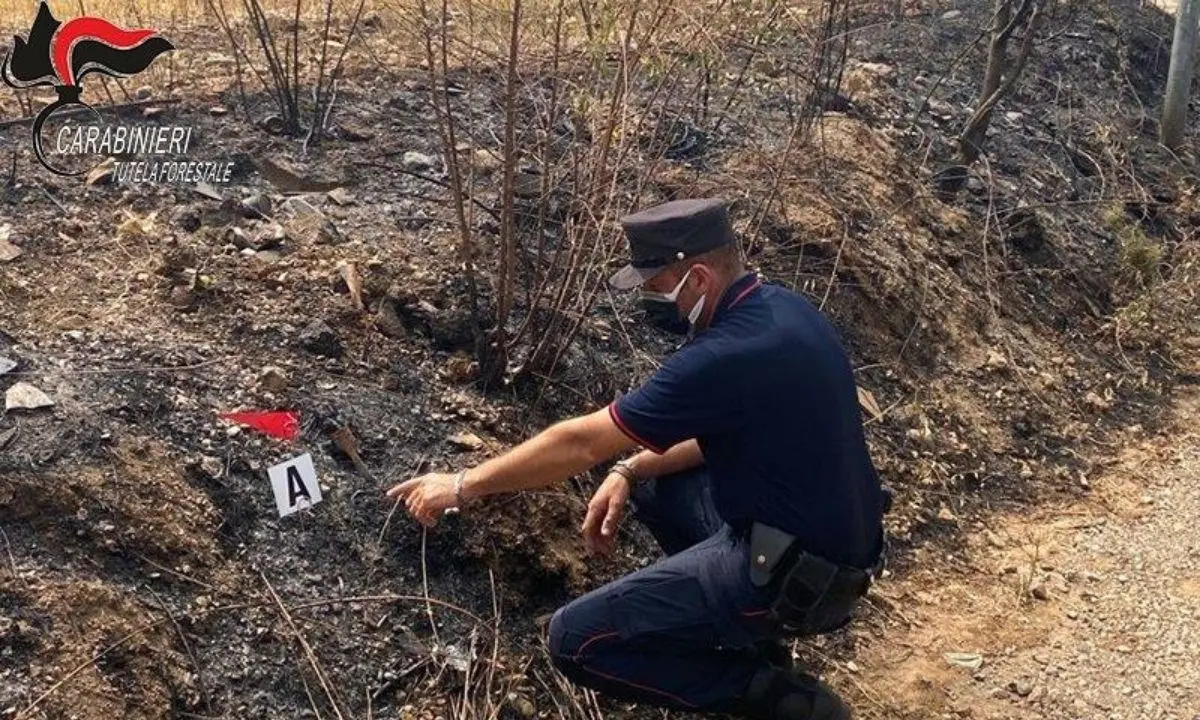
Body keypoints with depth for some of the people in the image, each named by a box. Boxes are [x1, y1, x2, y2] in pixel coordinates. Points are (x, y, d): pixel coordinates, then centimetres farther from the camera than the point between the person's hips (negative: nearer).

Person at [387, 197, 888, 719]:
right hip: (833, 531, 9)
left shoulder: (723, 358, -26)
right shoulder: (779, 306, 2)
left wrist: (462, 486, -6)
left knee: (577, 642, -8)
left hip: (797, 572, -9)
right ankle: (744, 621, 15)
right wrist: (630, 470, 3)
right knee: (645, 475, 22)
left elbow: (581, 443, -18)